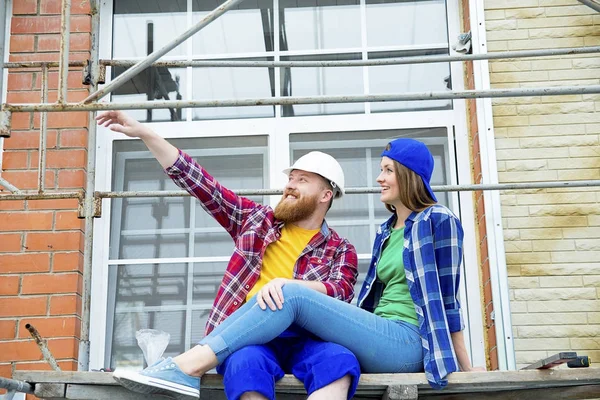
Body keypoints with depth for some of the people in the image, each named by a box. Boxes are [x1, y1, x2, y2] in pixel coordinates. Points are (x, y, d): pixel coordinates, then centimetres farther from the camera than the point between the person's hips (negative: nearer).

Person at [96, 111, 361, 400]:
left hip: (303, 337, 0)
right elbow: (197, 181, 19)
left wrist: (289, 285, -25)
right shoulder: (256, 219, 21)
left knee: (340, 360, -35)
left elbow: (339, 292, -5)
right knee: (246, 364, -37)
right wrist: (144, 133, 14)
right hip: (247, 333, 0)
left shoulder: (341, 251, 16)